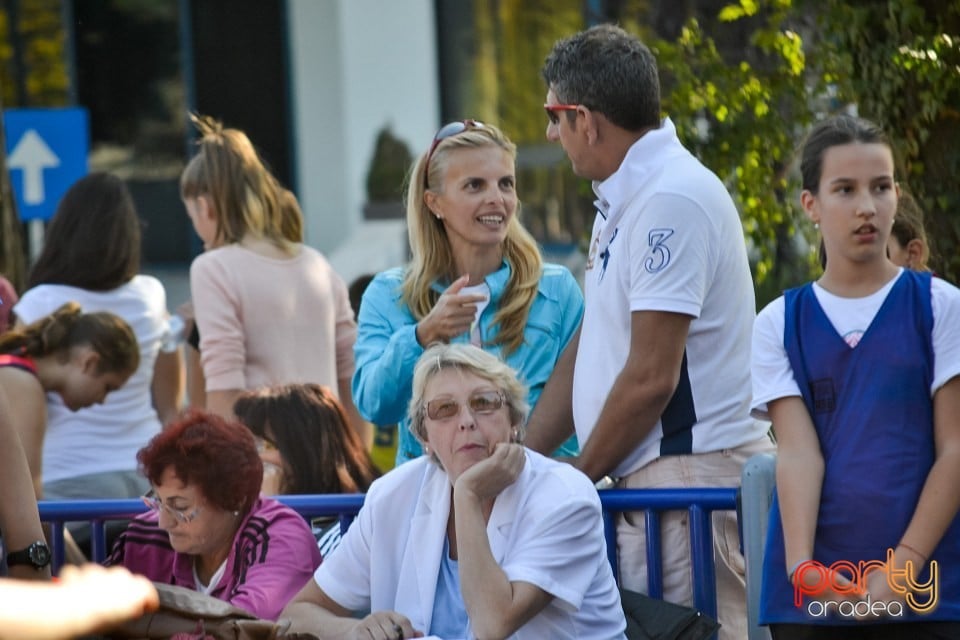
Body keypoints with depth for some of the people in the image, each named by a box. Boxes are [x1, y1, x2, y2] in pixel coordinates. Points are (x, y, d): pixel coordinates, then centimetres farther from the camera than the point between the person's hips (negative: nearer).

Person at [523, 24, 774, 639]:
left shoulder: (672, 201, -15)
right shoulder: (623, 201, 18)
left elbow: (651, 379, -18)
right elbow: (588, 351, 21)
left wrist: (579, 475, -6)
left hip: (692, 468, -10)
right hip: (650, 476, 10)